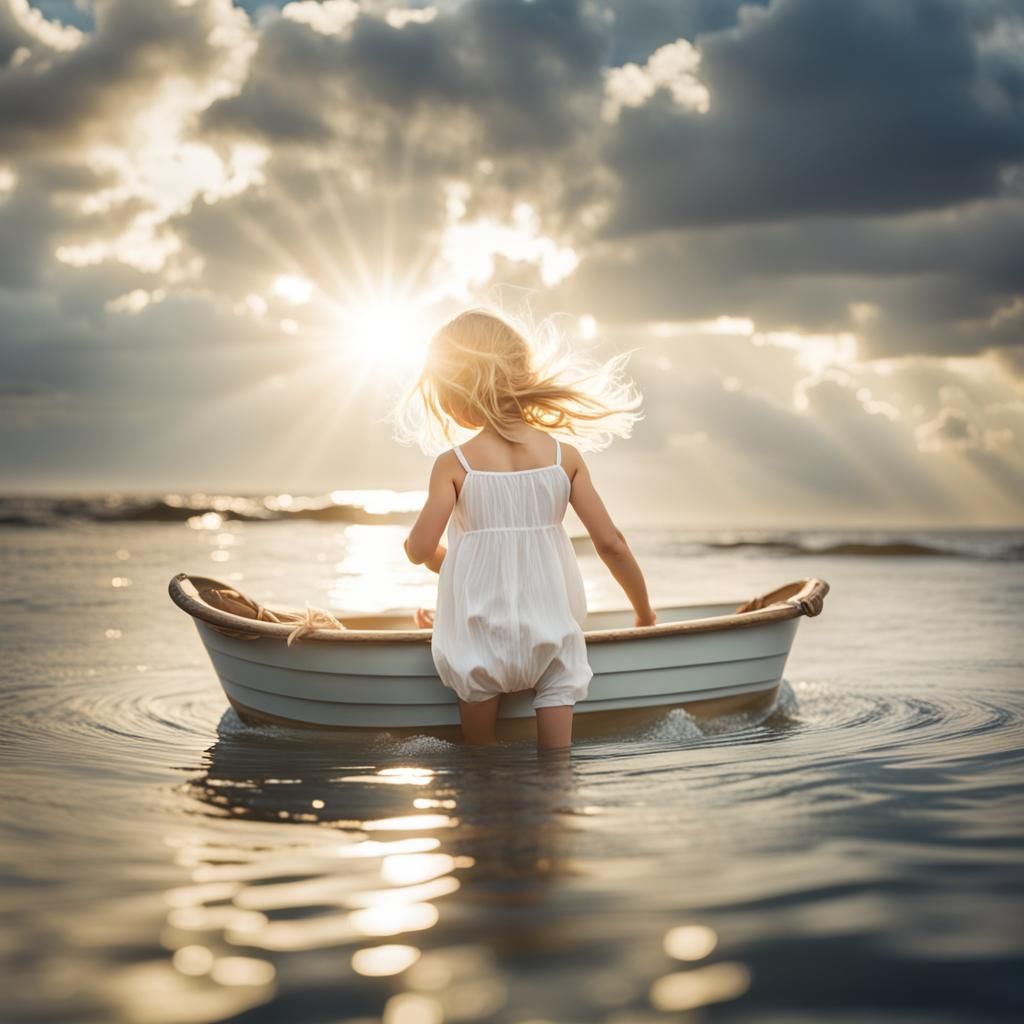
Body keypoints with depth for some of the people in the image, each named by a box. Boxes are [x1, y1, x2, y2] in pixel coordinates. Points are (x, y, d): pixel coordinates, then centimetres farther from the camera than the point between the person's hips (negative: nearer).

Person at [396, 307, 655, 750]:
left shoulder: (454, 464, -11)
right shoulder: (564, 456, -3)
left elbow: (420, 550, -12)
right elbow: (610, 542, -2)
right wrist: (644, 611, 12)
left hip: (480, 633, -2)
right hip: (552, 631, 2)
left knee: (479, 744, 19)